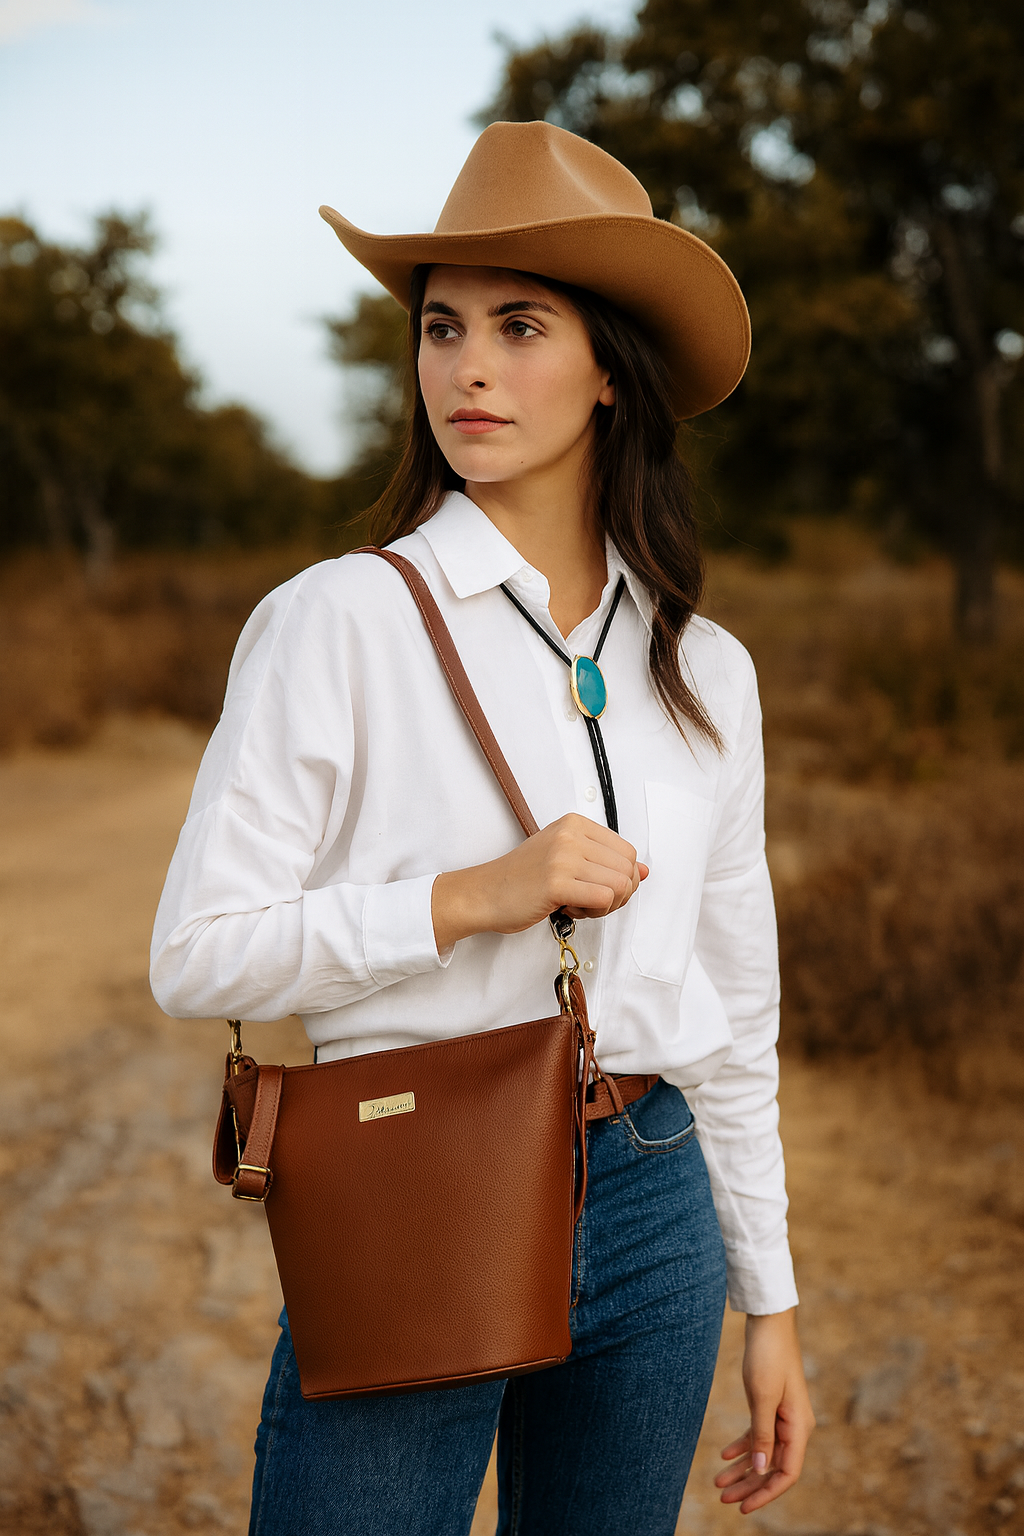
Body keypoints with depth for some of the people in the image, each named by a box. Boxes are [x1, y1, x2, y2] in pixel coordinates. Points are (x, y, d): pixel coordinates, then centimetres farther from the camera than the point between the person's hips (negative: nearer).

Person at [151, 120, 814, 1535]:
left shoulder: (704, 672, 6)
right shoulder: (342, 620, -7)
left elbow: (736, 1011, 12)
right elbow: (199, 953, -9)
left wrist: (769, 1301, 13)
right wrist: (471, 897, -19)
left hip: (649, 1205, 4)